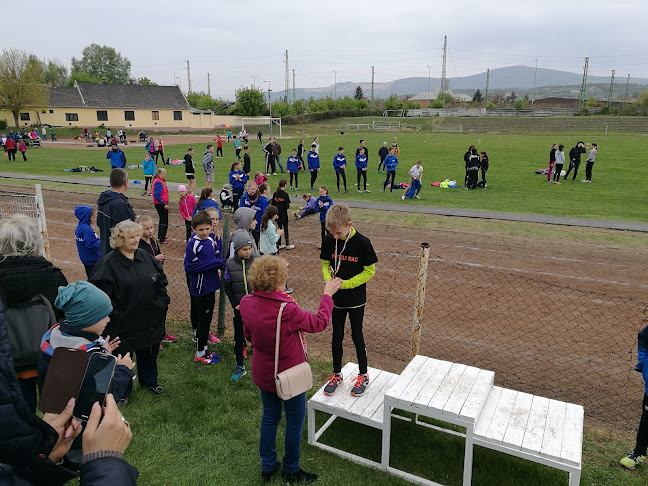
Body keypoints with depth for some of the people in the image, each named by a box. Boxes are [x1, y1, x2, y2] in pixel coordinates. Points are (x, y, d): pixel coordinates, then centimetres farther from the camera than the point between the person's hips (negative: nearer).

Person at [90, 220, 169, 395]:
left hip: (150, 320, 6)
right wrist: (114, 317, -18)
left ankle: (149, 381, 45)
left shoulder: (146, 257, 3)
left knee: (149, 353, 22)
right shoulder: (107, 263, -15)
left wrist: (162, 303, 5)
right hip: (123, 324, -5)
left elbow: (161, 281, 12)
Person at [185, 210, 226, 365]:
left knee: (206, 317, 19)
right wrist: (214, 263, -22)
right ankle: (200, 354, 14)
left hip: (210, 286, 7)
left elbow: (218, 257, 15)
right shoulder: (192, 244, -18)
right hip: (200, 288, -7)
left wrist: (219, 261, -10)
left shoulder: (211, 240, 4)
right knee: (204, 319, 2)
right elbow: (190, 267, -22)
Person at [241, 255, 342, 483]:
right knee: (295, 421, 16)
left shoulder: (246, 303, -14)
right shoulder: (286, 310, -33)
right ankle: (291, 471, 34)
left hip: (263, 373, 6)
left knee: (270, 416, 24)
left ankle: (267, 466, 39)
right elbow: (319, 323, -18)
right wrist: (328, 294, -8)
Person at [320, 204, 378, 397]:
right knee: (337, 336, 14)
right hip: (336, 299, 3)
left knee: (357, 336, 9)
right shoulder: (329, 241, -7)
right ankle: (337, 374, 31)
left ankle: (363, 376, 28)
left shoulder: (362, 243, -18)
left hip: (356, 300, -3)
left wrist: (345, 284, -19)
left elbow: (370, 271, -12)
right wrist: (329, 279, -14)